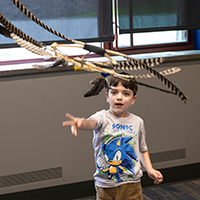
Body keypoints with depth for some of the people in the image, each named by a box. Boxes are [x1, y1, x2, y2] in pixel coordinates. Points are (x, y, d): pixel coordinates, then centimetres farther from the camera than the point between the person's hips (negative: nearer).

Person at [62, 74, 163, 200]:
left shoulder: (137, 122, 3)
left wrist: (150, 169, 0)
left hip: (131, 184, 1)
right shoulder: (103, 117, -7)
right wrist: (81, 122, -55)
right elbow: (91, 123, -32)